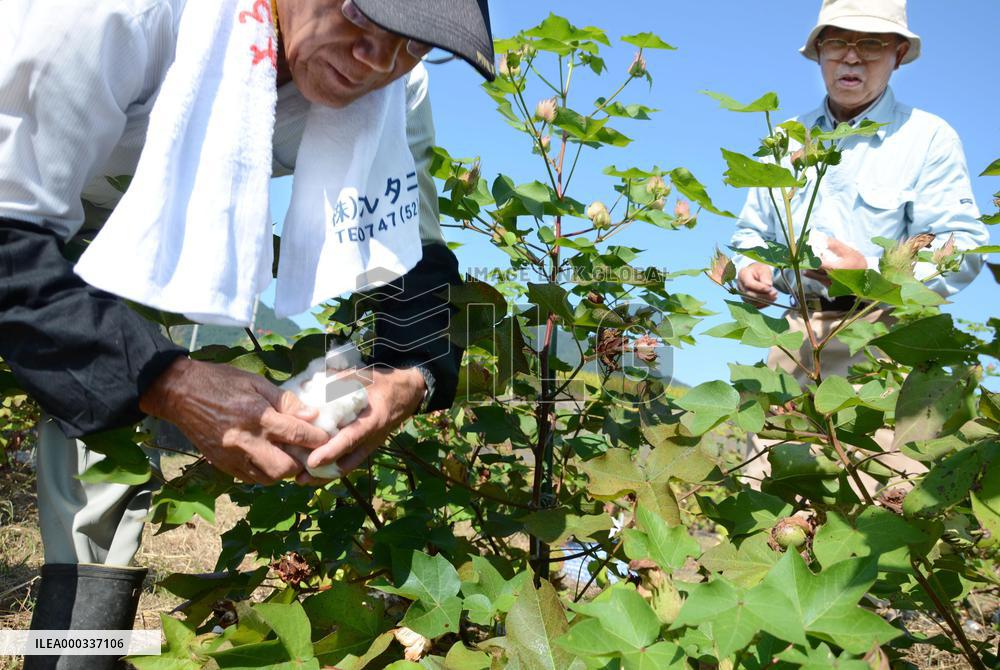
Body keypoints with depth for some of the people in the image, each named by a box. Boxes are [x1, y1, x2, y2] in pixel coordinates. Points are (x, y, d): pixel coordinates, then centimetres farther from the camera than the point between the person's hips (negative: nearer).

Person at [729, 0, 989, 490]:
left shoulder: (929, 138, 1)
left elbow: (963, 248, -6)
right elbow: (753, 229, 24)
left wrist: (877, 275, -24)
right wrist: (747, 269, 1)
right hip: (796, 334, 4)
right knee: (762, 477, 2)